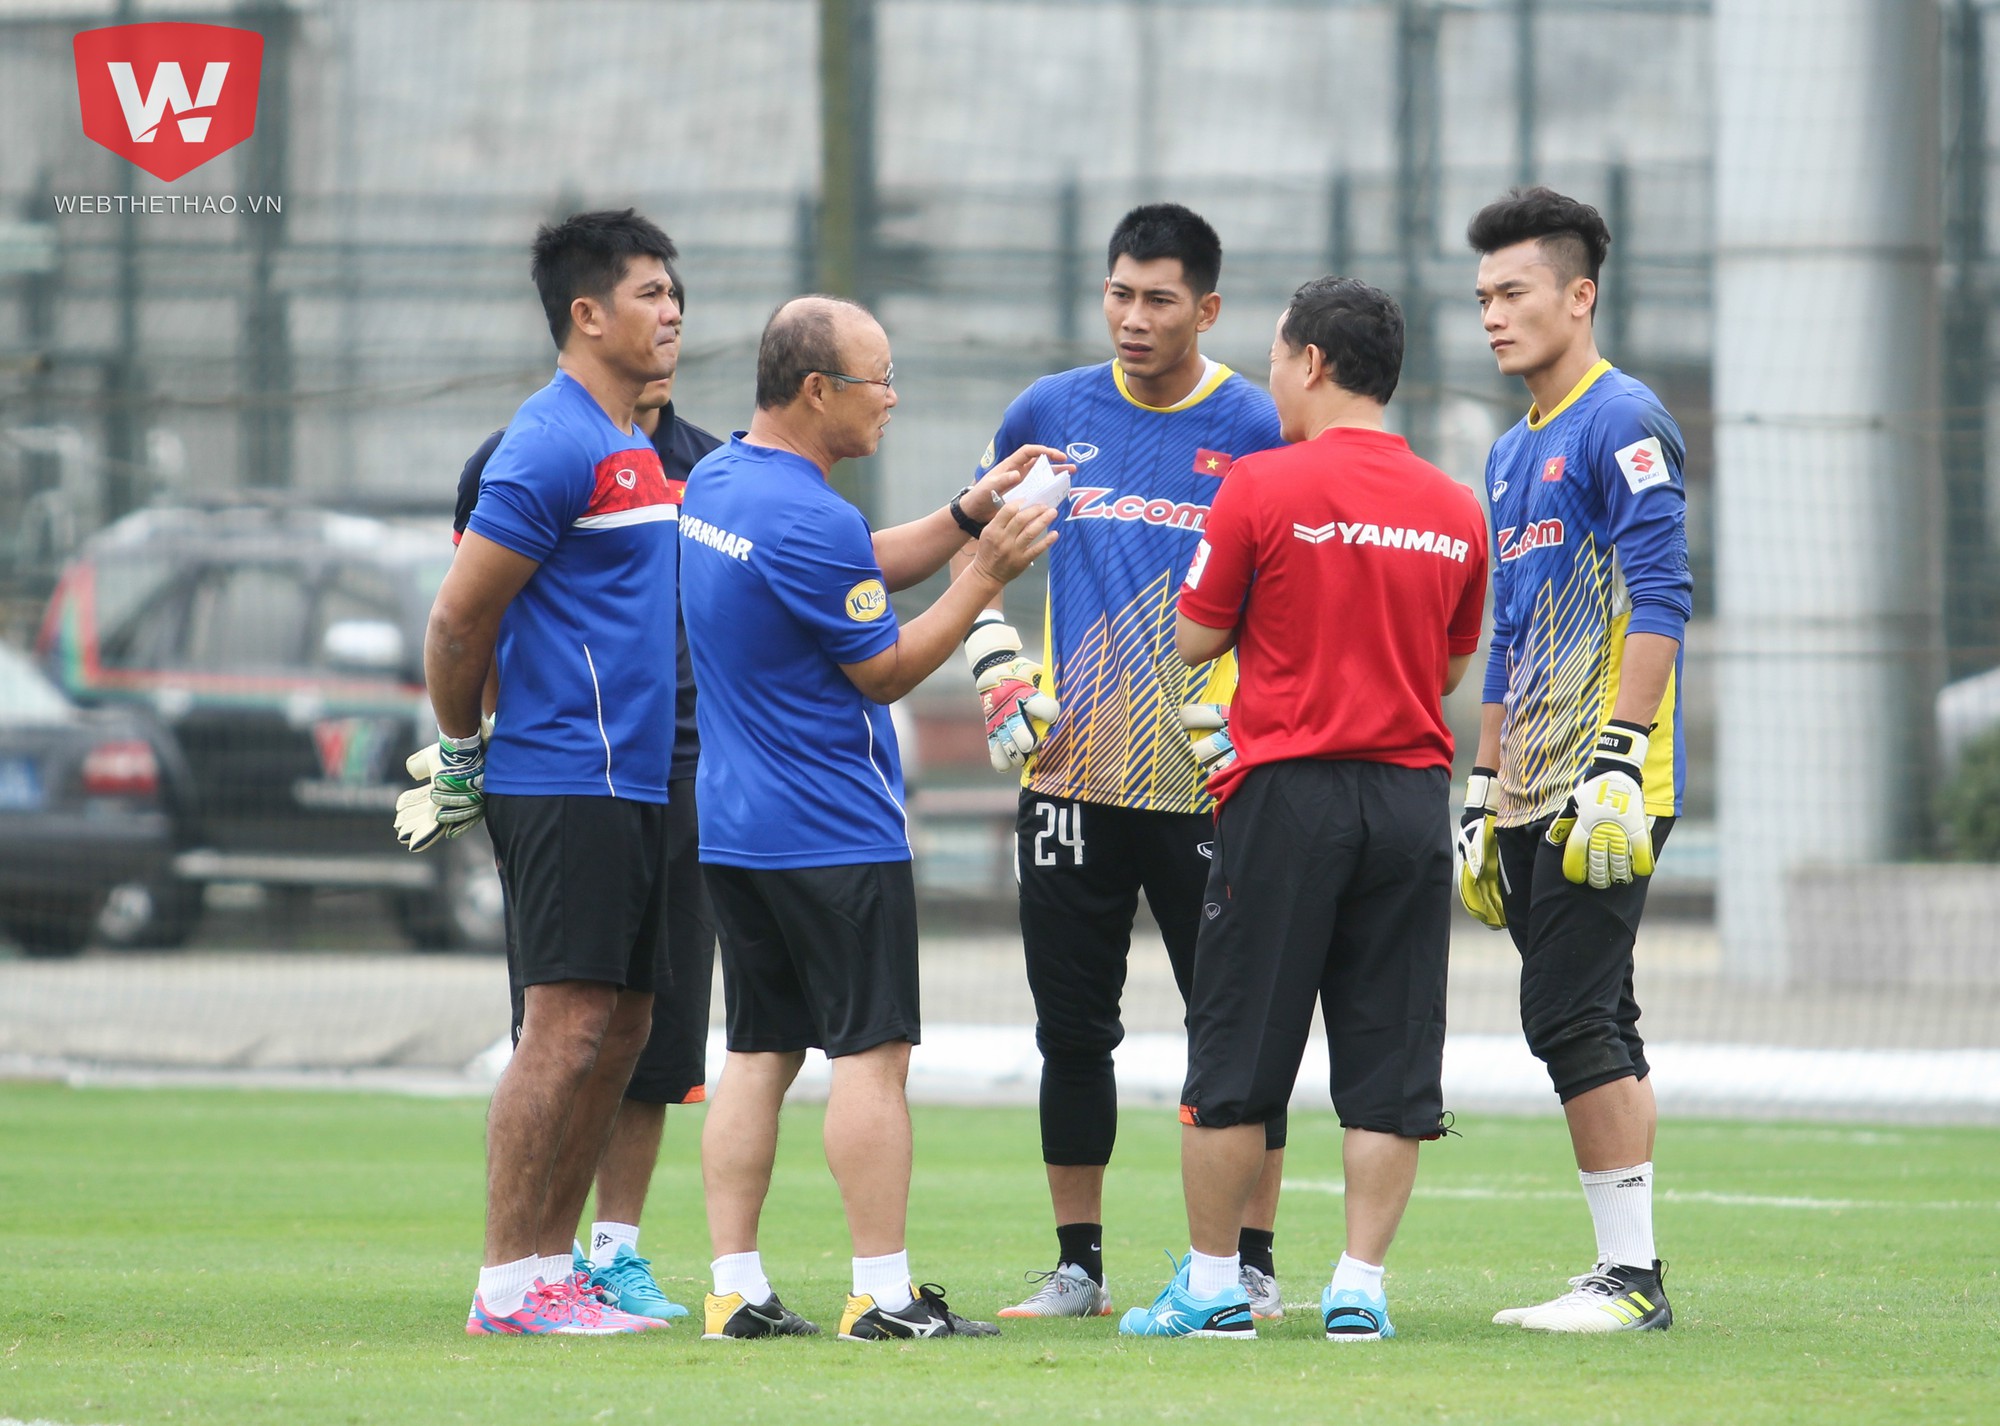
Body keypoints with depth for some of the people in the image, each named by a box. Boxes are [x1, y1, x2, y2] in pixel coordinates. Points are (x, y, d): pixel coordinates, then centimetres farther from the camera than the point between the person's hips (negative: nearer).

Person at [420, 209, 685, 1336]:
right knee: (569, 1023, -10)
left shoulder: (636, 447, 17)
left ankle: (554, 1266, 12)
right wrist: (462, 757, -3)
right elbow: (458, 621, -12)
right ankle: (510, 1284, -7)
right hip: (567, 779, -9)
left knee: (622, 1028, 9)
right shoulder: (553, 446, -13)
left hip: (635, 784, 9)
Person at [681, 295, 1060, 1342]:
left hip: (732, 825, 9)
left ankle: (736, 1291, 7)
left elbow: (863, 570, 18)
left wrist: (970, 512, 10)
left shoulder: (715, 482, 9)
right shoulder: (810, 521, -20)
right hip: (834, 835, -9)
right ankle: (883, 1294, -7)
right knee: (870, 1052, -5)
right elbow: (886, 671, -11)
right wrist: (987, 573, -8)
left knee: (758, 1054, 9)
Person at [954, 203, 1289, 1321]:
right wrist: (999, 669, 8)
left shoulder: (1255, 430, -2)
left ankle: (1253, 1263, 7)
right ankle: (1077, 1264, 14)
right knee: (1074, 1027, 5)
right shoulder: (1052, 414, 7)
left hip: (1205, 778, -3)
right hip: (1070, 771, 3)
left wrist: (1250, 712, -8)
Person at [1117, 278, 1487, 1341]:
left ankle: (1212, 1285, 8)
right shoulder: (1456, 509, 6)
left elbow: (1195, 640, 0)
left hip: (1288, 789, -4)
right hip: (1413, 796, 4)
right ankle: (1359, 1286, 2)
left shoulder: (1263, 486, -7)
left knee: (1235, 1052, 4)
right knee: (1388, 1058, 6)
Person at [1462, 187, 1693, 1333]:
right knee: (1598, 1031, 8)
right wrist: (1485, 794, 23)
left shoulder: (1623, 424, -8)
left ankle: (1634, 1274, -10)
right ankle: (1631, 1270, 10)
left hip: (1602, 796, -9)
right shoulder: (1514, 453, 21)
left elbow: (1661, 602, -16)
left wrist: (1619, 764, -22)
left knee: (1572, 1020, -12)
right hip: (1532, 801, 9)